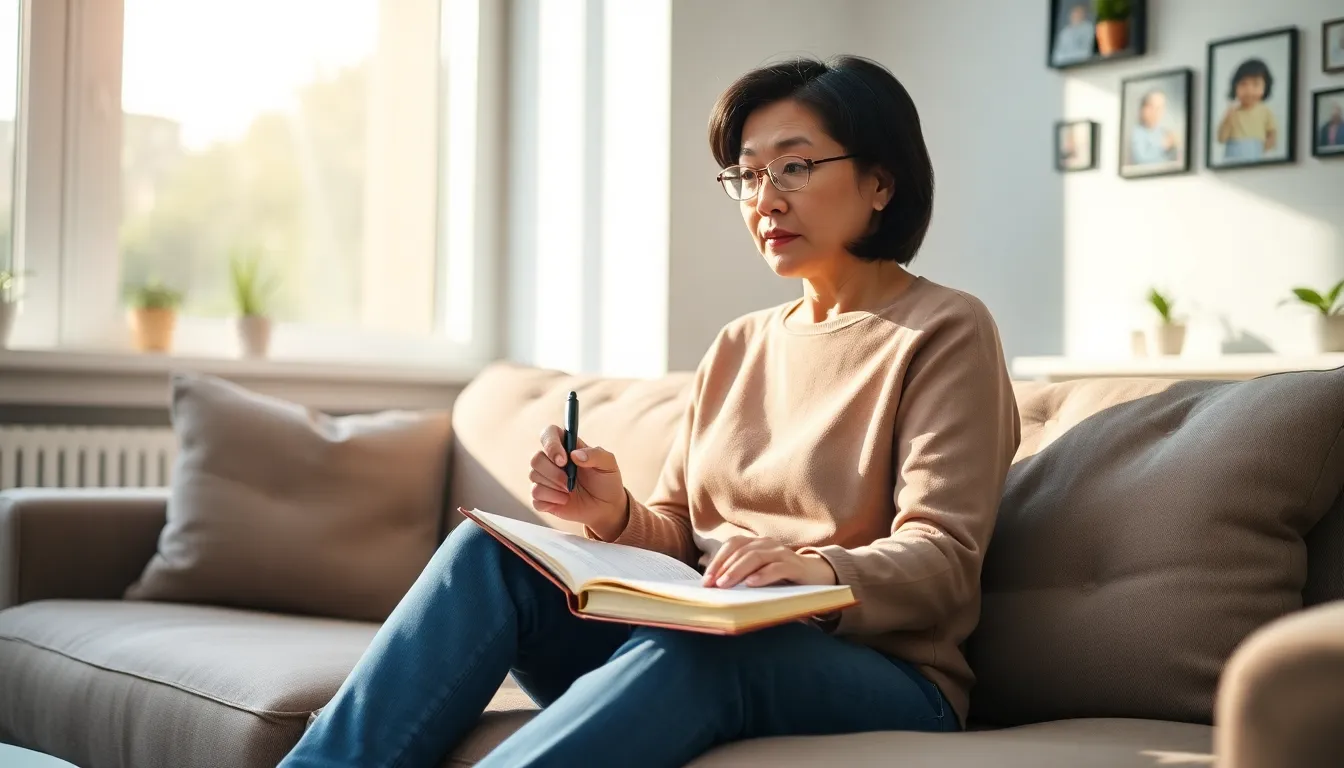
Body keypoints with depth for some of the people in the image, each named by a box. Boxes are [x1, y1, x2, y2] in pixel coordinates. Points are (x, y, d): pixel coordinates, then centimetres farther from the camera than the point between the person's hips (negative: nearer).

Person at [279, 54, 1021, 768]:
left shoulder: (945, 332, 0)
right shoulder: (738, 346, 19)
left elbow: (943, 562, -11)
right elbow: (676, 538, 14)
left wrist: (820, 569, -33)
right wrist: (615, 515, -10)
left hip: (881, 677, -5)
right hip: (707, 639, 6)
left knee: (684, 648, -38)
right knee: (488, 548, -17)